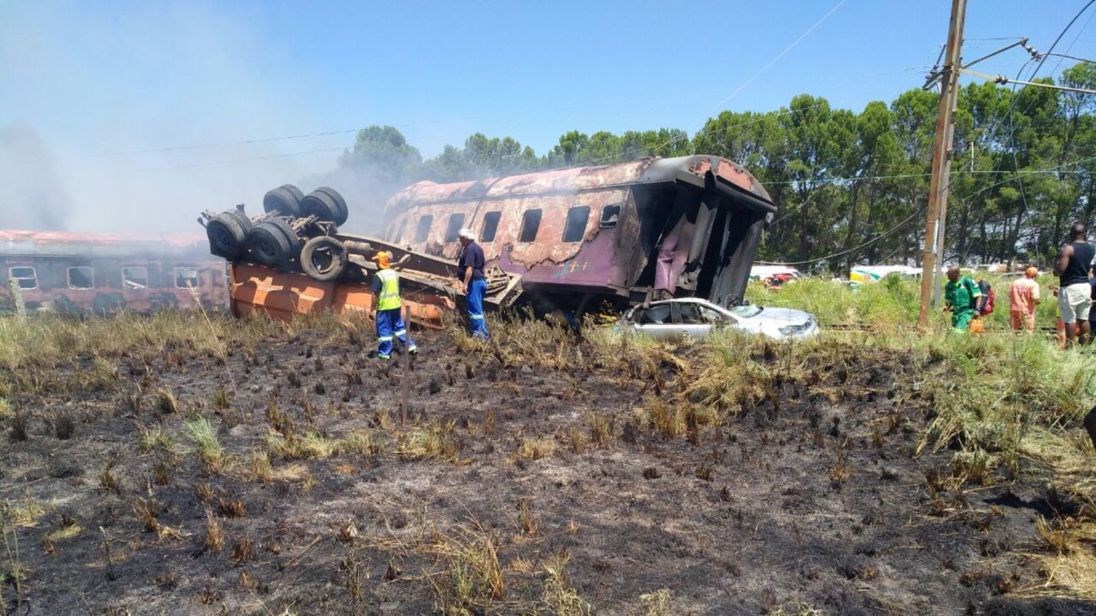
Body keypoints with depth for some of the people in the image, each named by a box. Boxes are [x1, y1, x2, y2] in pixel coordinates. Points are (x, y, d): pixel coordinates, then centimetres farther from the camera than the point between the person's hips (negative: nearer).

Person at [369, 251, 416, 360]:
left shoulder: (379, 275, -15)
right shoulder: (395, 273, 6)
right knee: (399, 326, 18)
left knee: (384, 330, 4)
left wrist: (372, 309, -8)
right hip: (396, 305, 6)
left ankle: (385, 353, 11)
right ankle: (410, 346, 18)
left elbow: (375, 294, -15)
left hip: (384, 307, -6)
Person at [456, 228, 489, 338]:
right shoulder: (476, 247, 18)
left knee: (474, 309, -10)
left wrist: (465, 284, -25)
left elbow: (469, 268, -23)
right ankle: (483, 334, 16)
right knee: (478, 309, 14)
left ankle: (479, 334, -13)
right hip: (480, 280, 11)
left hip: (474, 282, -11)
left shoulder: (470, 249, -14)